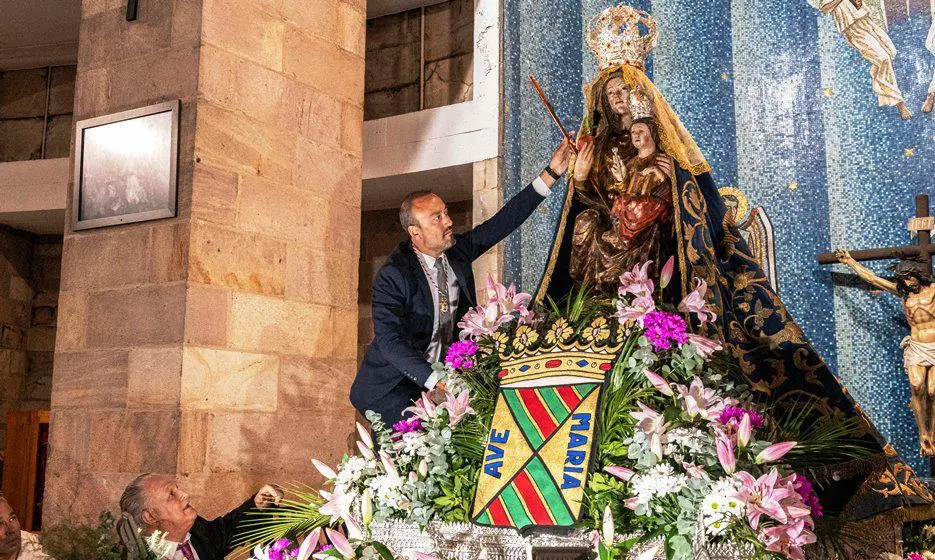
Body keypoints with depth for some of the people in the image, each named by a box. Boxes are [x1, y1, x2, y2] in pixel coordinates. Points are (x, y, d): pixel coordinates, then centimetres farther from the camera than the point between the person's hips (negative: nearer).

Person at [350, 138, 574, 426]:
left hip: (438, 373, 6)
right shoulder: (392, 277, -19)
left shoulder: (456, 251, 0)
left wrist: (551, 173, -4)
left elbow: (502, 222, 2)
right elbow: (389, 341, -27)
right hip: (391, 387, -6)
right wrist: (437, 381, -39)